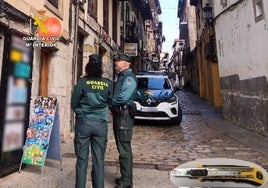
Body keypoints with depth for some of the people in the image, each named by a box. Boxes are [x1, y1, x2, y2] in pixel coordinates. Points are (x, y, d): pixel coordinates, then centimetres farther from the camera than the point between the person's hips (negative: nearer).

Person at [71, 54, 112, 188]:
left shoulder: (82, 82, -6)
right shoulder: (108, 84, -2)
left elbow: (74, 104, 0)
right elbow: (111, 102, 8)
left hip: (83, 122, -1)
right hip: (101, 124, 1)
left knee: (82, 159, 9)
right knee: (99, 160, 10)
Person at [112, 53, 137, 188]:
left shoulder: (129, 78, -13)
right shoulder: (121, 77, 18)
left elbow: (123, 98, -25)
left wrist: (111, 102, -8)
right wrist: (112, 104, 1)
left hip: (124, 115, -10)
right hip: (118, 114, 10)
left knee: (124, 149, -3)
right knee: (122, 147, 18)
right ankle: (125, 177, 33)